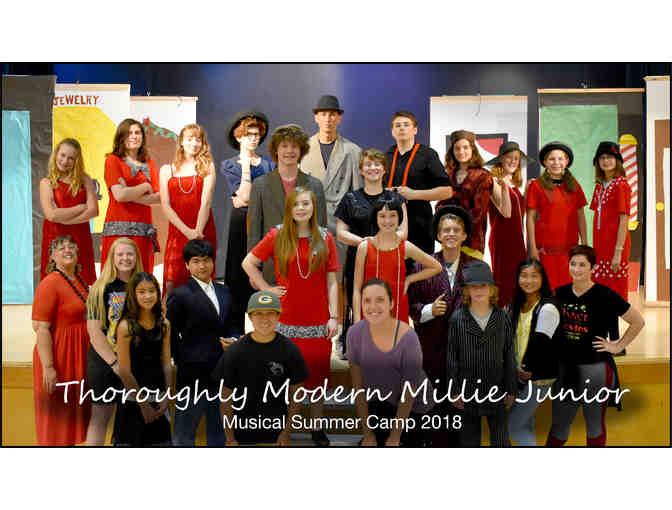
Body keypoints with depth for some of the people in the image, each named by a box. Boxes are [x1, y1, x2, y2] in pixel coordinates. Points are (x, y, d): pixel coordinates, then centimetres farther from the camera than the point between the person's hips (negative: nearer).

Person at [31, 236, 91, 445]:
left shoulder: (80, 281, 10)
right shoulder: (49, 284, -15)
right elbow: (41, 328, -21)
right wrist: (48, 367, -25)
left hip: (80, 356, 8)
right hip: (59, 356, -8)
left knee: (74, 414, 17)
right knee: (56, 416, 1)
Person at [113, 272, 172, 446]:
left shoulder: (164, 324, 2)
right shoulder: (126, 326, -12)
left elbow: (166, 364, 3)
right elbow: (124, 371, -12)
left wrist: (167, 397, -4)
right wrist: (144, 404, -9)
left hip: (158, 397, 4)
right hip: (133, 399, -4)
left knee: (160, 440, 11)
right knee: (130, 441, 4)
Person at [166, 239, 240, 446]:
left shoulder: (224, 291, 13)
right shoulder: (180, 295, -7)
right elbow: (169, 334, -6)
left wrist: (234, 340, -1)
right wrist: (183, 361, -8)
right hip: (194, 374, -6)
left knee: (219, 430, 16)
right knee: (184, 432, 4)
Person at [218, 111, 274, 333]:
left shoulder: (269, 165, 13)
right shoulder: (228, 165, 7)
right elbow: (244, 196, -7)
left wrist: (246, 201, -7)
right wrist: (246, 166, -9)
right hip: (241, 225, -1)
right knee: (239, 275, -3)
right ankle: (238, 328, 2)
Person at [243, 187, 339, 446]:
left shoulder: (325, 238, 4)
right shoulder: (277, 236, 1)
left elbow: (332, 282, 3)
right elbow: (248, 263, 8)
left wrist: (333, 317, -3)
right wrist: (268, 289, -1)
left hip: (318, 322, 1)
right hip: (286, 321, -1)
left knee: (318, 375, 7)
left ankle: (318, 429, 21)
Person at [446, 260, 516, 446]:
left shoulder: (502, 317, -1)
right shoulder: (457, 319, -4)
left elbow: (510, 356, 2)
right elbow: (451, 356, -2)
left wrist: (511, 389, 1)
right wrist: (454, 391, -4)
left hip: (496, 389, 0)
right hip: (468, 390, 0)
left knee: (500, 440, 8)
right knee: (470, 438, 13)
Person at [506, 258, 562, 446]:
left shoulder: (547, 308, -15)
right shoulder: (516, 305, 8)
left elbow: (540, 344, -18)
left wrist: (526, 371, -11)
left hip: (538, 379, -8)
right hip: (518, 375, 8)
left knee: (513, 425, -7)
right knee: (525, 425, 16)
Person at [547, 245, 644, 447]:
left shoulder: (605, 296, -12)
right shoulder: (561, 293, 2)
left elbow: (638, 321, -5)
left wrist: (618, 346, -5)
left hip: (595, 368, -4)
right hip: (564, 367, 4)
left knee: (595, 425, 13)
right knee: (559, 425, 14)